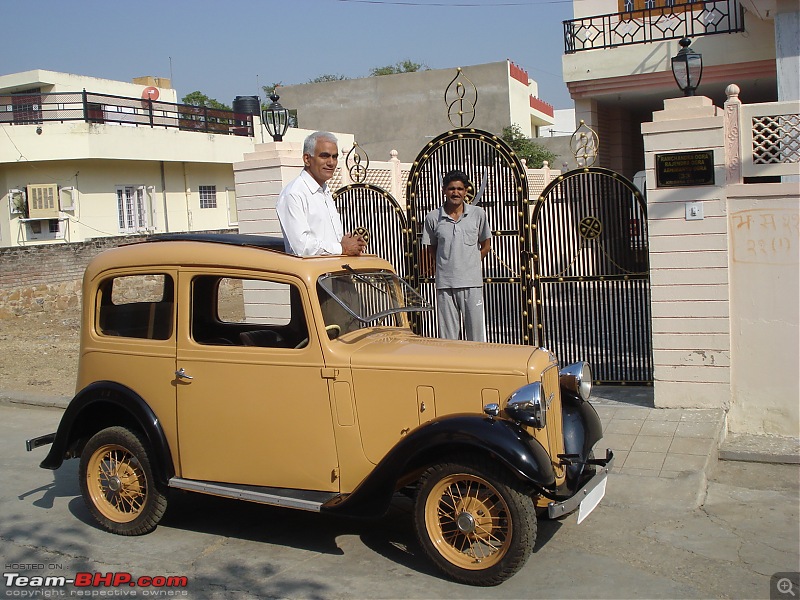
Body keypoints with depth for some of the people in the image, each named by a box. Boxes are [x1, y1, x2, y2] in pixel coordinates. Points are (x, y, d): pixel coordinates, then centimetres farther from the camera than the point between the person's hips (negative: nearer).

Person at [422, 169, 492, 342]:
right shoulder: (433, 217, 4)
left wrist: (470, 263, 7)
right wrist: (441, 269, 5)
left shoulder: (478, 214, 4)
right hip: (445, 284, 0)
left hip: (472, 283, 0)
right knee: (448, 335, 5)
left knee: (476, 333, 2)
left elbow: (486, 245, 14)